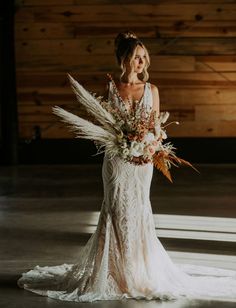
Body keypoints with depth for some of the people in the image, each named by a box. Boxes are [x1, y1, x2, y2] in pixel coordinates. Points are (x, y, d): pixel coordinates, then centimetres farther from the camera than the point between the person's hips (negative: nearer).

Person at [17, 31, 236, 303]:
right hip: (116, 158, -1)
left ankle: (141, 269, 20)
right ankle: (117, 271, 12)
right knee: (117, 211, 1)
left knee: (139, 211, 7)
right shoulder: (111, 88, 0)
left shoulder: (151, 90, 5)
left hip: (143, 159, 2)